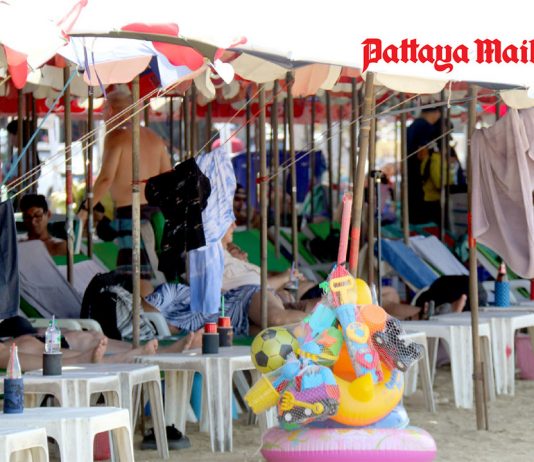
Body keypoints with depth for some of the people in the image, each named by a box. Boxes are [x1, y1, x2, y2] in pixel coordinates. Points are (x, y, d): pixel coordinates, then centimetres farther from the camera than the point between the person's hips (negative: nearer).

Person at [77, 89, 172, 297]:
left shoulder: (116, 136, -6)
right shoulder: (154, 138, 15)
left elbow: (106, 178, -14)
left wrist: (85, 207, -7)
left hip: (129, 211, -7)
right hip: (155, 210, 7)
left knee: (138, 271, -10)